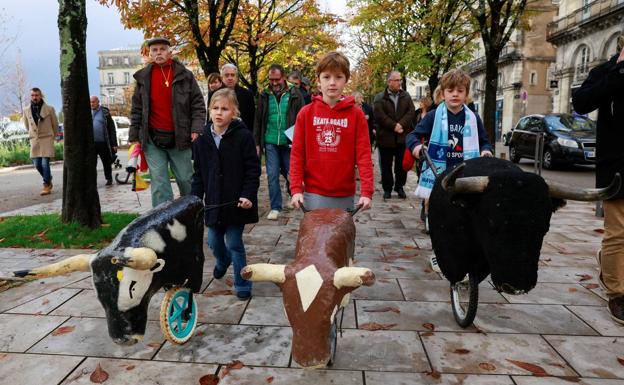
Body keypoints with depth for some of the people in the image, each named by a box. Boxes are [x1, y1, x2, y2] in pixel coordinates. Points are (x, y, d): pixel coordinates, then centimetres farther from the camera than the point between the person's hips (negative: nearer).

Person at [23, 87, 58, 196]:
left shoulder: (49, 109, -3)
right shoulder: (26, 110, 6)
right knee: (37, 164, 3)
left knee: (45, 163, -11)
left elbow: (55, 124, 8)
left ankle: (46, 186, -2)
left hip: (47, 139, -3)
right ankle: (49, 179, 27)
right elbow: (26, 125, 21)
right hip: (34, 140, 4)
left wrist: (53, 136, 16)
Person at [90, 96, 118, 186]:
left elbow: (112, 129, 0)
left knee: (106, 162, 9)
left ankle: (109, 179, 23)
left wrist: (114, 143, -5)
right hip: (91, 143, 2)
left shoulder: (105, 112, 1)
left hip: (103, 143, -2)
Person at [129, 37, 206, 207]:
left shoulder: (185, 75, 3)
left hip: (179, 138, -1)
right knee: (159, 183, 2)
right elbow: (136, 109, 11)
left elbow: (198, 104, 1)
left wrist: (196, 129, -11)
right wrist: (134, 136, 6)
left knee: (186, 179, 7)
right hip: (152, 139, 2)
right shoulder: (143, 78, 9)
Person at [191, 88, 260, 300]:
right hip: (214, 201, 5)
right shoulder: (202, 139, 3)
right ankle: (223, 261, 51)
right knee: (214, 241, 17)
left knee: (235, 243, 1)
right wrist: (195, 198, 2)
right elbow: (199, 173, 8)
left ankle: (242, 285, 17)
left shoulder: (243, 136, -11)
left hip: (236, 202, -5)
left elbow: (253, 169, -10)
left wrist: (248, 195, -19)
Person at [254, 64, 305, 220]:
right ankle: (275, 207, 11)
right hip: (270, 142, 2)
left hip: (289, 142, -2)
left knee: (291, 173, 8)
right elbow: (258, 120, 10)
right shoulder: (264, 96, 7)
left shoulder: (295, 95, -1)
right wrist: (257, 143, 5)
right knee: (272, 175, 2)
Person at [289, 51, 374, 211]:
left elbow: (364, 155, -6)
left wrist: (366, 191, -15)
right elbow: (297, 154, 1)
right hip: (314, 193, 0)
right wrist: (296, 189, -8)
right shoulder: (305, 113, 1)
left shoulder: (356, 114, -1)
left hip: (345, 194, 0)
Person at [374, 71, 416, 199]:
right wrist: (394, 126, -15)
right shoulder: (380, 97, 1)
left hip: (403, 136, 2)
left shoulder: (406, 96, 11)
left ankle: (399, 187, 21)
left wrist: (401, 125, -15)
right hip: (386, 137, -2)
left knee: (402, 164, 7)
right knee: (386, 165, 5)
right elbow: (379, 115, -11)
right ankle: (387, 189, 16)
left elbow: (411, 111, -1)